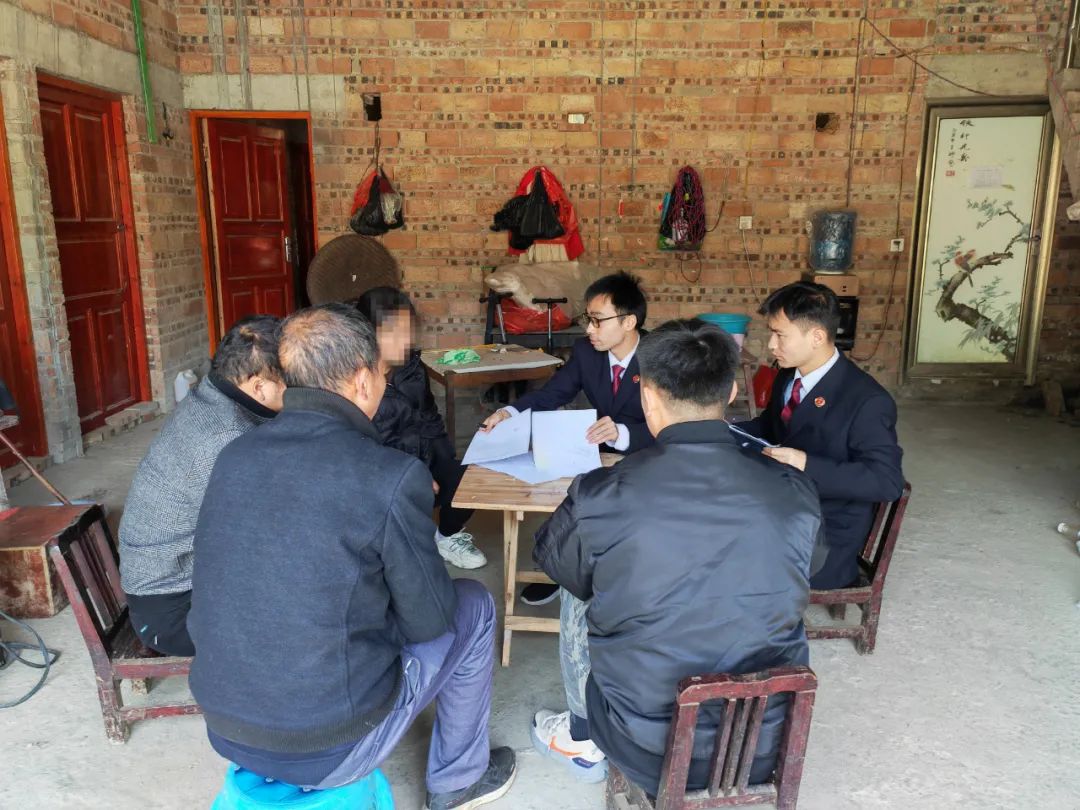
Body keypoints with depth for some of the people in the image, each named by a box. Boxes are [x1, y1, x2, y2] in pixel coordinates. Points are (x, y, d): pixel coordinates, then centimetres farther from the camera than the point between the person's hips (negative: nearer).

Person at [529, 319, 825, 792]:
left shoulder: (600, 496, -22)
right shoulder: (796, 492, -14)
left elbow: (551, 558, 1)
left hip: (649, 752, -2)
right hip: (767, 744, 3)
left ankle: (584, 743, 40)